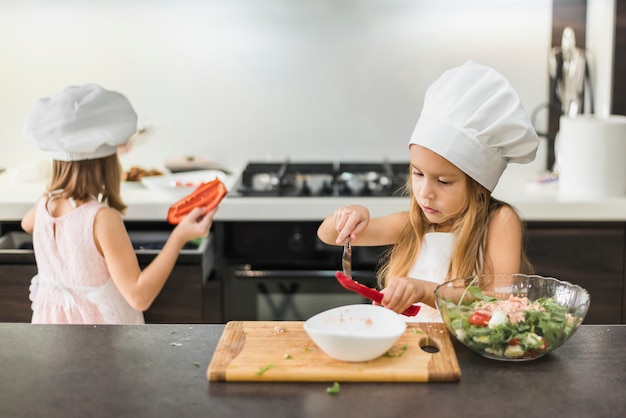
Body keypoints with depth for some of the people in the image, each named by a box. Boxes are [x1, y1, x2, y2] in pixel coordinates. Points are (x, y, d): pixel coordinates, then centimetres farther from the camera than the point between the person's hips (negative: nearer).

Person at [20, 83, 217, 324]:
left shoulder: (46, 204, -6)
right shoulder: (103, 219, -27)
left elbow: (27, 224, 22)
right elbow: (139, 295, -29)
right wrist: (179, 237, -31)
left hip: (51, 322, 7)